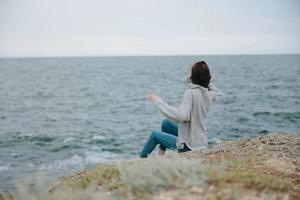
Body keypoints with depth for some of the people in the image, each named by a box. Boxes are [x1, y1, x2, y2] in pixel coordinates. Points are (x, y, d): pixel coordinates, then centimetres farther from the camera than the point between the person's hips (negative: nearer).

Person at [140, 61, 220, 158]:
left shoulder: (190, 93, -24)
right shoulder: (209, 94, -3)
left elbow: (181, 115, -38)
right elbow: (216, 92, 23)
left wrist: (158, 101, -30)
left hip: (189, 146, -7)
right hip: (202, 142, 7)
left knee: (154, 134, 15)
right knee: (165, 122, 23)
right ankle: (161, 155, 34)